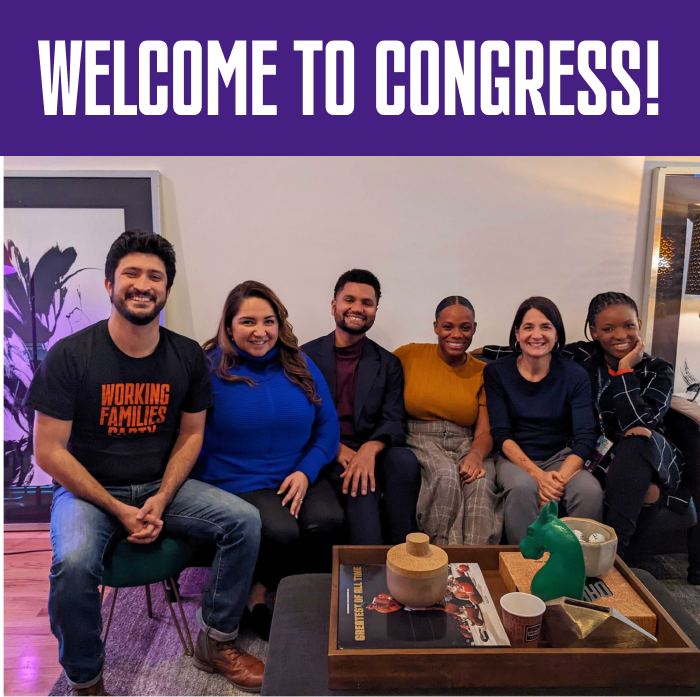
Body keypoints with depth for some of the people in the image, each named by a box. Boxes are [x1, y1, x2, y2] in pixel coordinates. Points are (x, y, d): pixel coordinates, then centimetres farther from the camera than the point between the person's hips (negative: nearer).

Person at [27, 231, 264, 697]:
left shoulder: (188, 357, -2)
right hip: (87, 490, -2)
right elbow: (49, 452, -10)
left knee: (244, 519, -17)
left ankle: (216, 643, 5)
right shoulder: (69, 356, -11)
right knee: (74, 563, -33)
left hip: (162, 485, 3)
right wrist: (119, 510, -15)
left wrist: (162, 500, -10)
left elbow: (191, 435, 5)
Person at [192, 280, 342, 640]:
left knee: (326, 521, -24)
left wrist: (305, 472, -6)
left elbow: (328, 425, 8)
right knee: (282, 531, -29)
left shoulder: (299, 366, 7)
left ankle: (261, 588, 4)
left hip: (297, 477, 4)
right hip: (237, 482, -4)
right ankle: (252, 596, 7)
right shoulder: (209, 369, -5)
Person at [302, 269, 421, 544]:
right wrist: (335, 447, -15)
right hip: (324, 457, -2)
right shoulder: (306, 356, 7)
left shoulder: (388, 364, 11)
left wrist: (370, 449, -23)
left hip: (370, 455, 2)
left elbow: (394, 422, 1)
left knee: (404, 459, -30)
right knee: (363, 491, -33)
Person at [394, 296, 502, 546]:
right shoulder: (410, 355, 5)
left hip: (464, 446, 2)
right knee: (446, 474, -34)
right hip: (419, 443, -2)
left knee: (481, 481, -32)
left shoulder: (482, 372, 11)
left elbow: (484, 431, 5)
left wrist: (476, 455, -19)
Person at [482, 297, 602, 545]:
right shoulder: (496, 372, -2)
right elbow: (501, 434, -8)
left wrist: (562, 476, -25)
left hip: (562, 458, 2)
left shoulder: (575, 375, -1)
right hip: (516, 459, -1)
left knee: (590, 491, -30)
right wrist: (537, 474, -22)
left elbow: (585, 437, -8)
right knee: (523, 487, -35)